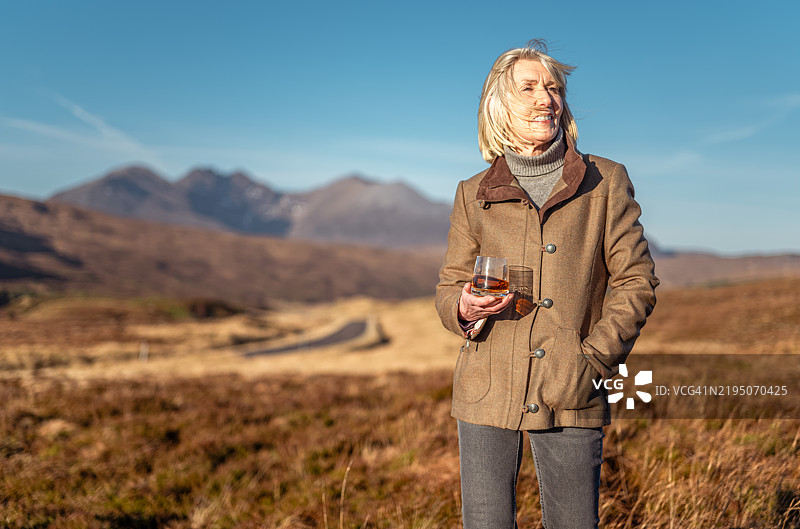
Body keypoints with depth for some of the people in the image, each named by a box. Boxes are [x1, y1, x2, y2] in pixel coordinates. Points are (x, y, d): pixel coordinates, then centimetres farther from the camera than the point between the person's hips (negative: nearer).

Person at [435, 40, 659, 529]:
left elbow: (637, 281, 4)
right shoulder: (474, 195, 7)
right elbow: (449, 289, 11)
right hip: (487, 393, 1)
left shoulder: (606, 182, 5)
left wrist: (594, 359, -6)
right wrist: (465, 309, -12)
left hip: (572, 399, 0)